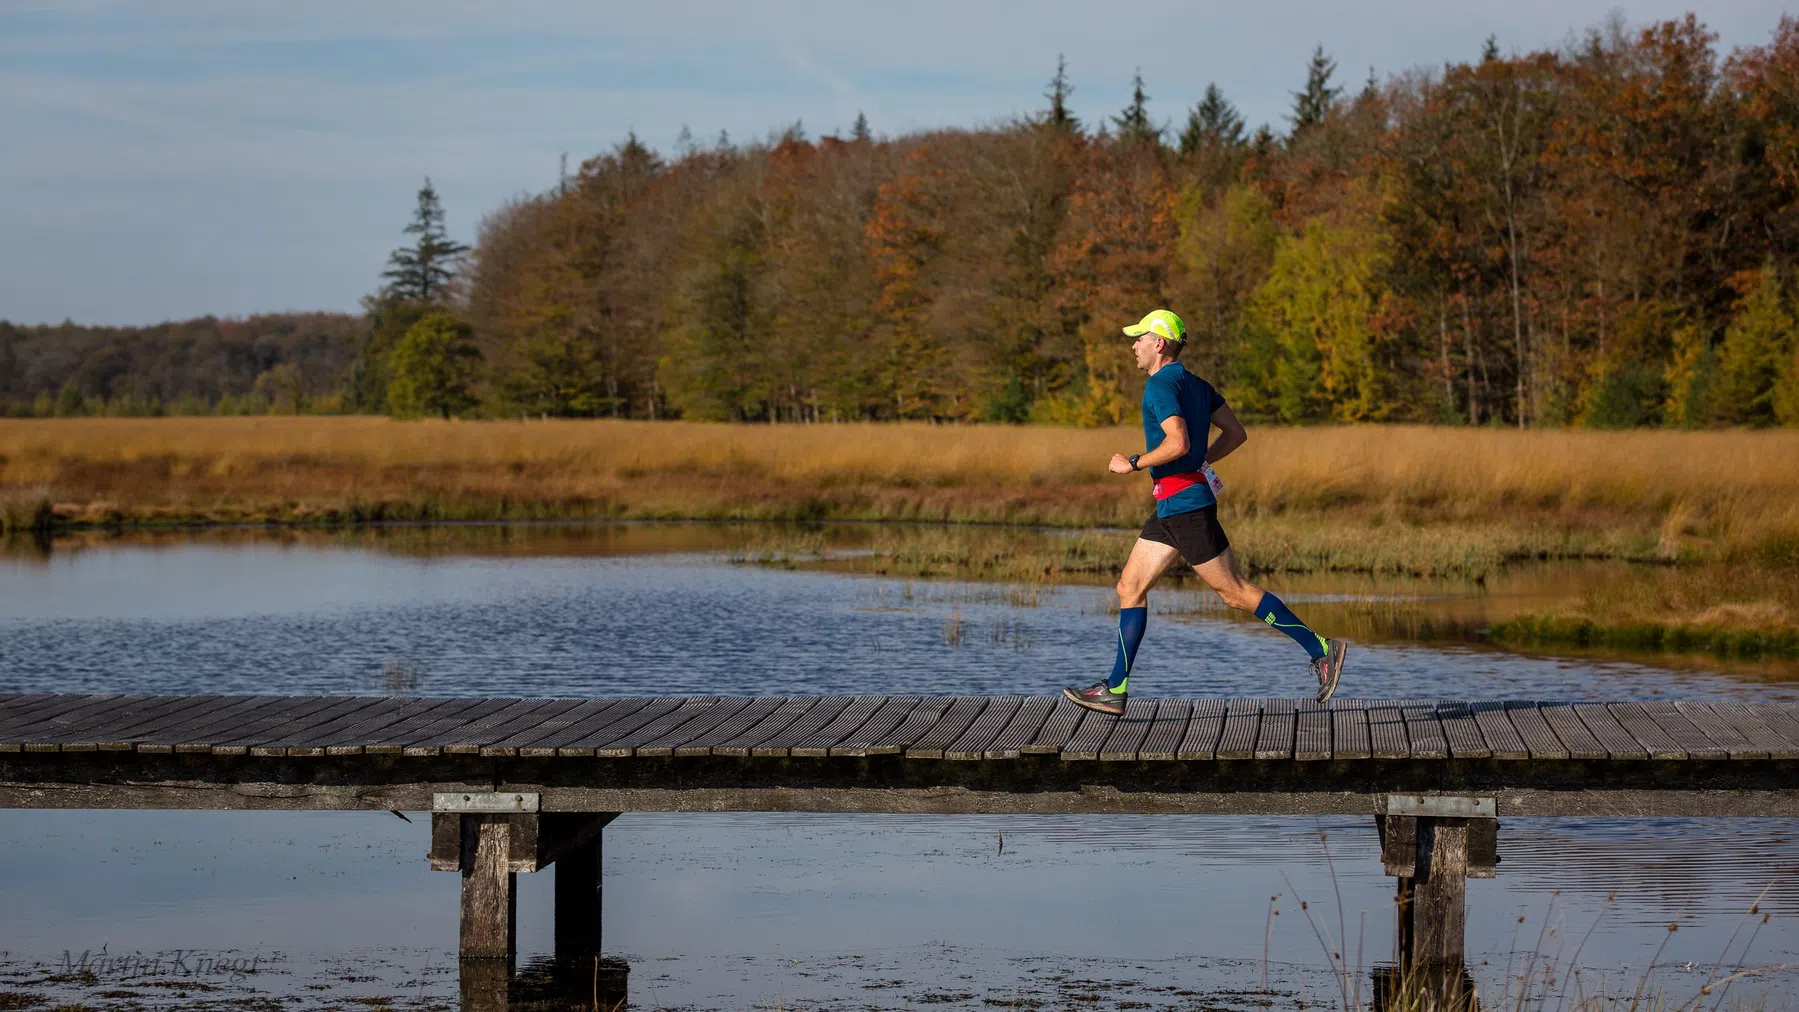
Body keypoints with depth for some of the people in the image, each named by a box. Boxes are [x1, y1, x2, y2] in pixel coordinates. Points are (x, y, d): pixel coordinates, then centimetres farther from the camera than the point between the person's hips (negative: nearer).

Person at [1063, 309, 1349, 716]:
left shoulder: (1160, 385, -15)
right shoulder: (1196, 385, 14)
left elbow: (1177, 443, -29)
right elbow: (1236, 434, 16)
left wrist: (1133, 464, -16)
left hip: (1185, 504, -10)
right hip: (1170, 509, 10)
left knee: (1235, 592, -5)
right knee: (1130, 587, 8)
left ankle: (1321, 649, -1)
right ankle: (1115, 690, 7)